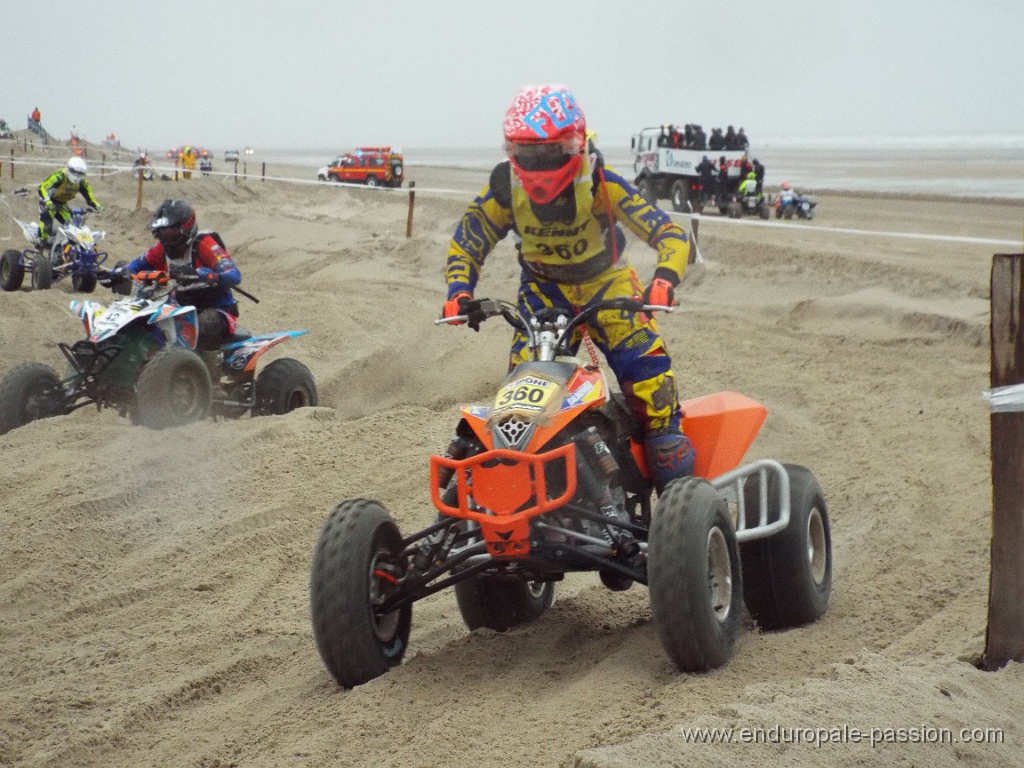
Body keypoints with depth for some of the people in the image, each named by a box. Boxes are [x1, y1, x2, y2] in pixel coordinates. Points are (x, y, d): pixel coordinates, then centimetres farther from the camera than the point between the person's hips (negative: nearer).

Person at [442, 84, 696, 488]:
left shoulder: (600, 184, -25)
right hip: (543, 286, 2)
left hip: (605, 279, -2)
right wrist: (459, 291, -25)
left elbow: (669, 232, -27)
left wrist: (663, 279, -47)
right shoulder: (505, 189, -17)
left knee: (646, 364, -18)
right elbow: (466, 242, -5)